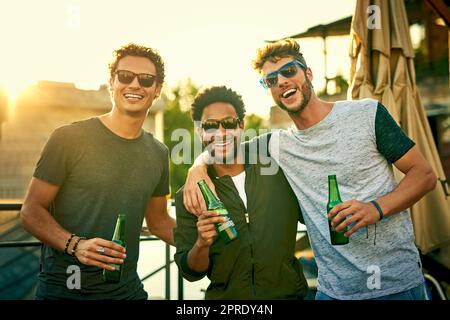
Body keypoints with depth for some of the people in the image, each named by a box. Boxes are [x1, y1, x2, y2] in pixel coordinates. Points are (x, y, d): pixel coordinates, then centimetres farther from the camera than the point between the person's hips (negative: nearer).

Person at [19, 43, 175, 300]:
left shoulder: (159, 153, 4)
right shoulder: (69, 139, -11)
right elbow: (31, 211, -9)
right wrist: (75, 244, -25)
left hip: (126, 288, 5)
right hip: (63, 289, -4)